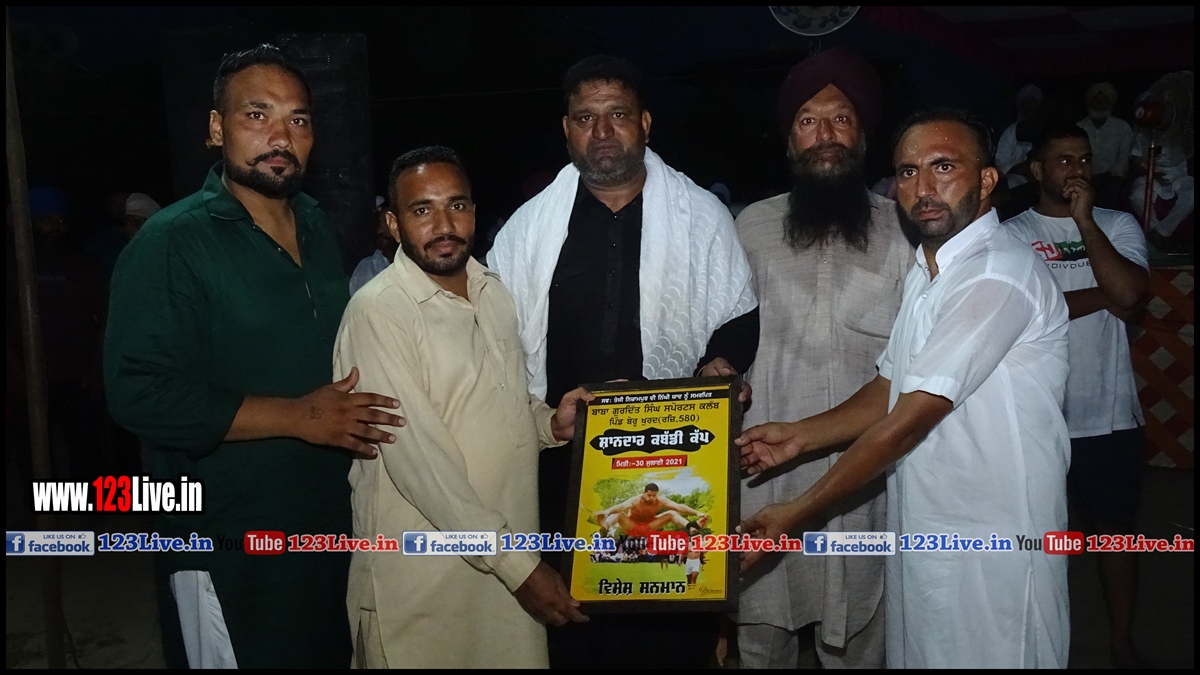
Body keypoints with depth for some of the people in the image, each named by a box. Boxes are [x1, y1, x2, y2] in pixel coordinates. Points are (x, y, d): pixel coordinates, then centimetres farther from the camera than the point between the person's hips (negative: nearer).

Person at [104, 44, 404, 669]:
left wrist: (349, 414, 2)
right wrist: (298, 417, -22)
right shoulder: (171, 242, -14)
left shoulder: (317, 229, 8)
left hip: (332, 529, 7)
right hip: (229, 548, -7)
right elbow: (139, 393, -21)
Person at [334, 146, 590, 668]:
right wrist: (519, 565, -19)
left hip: (512, 559, 6)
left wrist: (551, 423, -3)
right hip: (424, 576, -6)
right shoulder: (378, 311, -17)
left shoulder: (493, 292, 6)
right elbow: (419, 457, -21)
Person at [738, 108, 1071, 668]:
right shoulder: (927, 271, 11)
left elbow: (911, 419, -24)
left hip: (988, 544, -8)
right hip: (921, 529, 9)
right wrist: (801, 435, -2)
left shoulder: (1000, 276, -22)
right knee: (917, 655, 20)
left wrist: (798, 513, -19)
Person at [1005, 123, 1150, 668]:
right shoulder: (1012, 234, -4)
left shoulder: (1119, 225, 2)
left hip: (1109, 412, 2)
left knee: (1115, 525, 14)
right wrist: (1102, 296, -12)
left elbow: (1128, 292, -15)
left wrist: (1084, 220, -13)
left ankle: (1123, 641, 31)